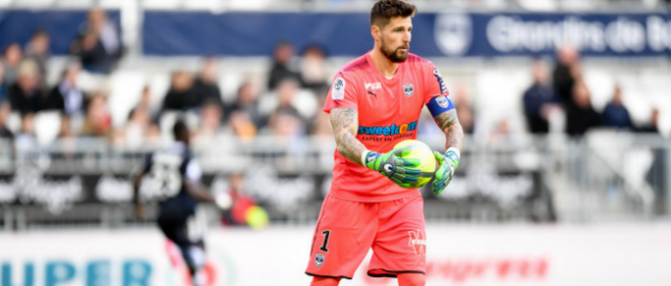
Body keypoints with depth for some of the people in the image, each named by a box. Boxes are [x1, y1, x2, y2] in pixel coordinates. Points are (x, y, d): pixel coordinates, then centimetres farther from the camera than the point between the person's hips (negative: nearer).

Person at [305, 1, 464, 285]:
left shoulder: (423, 72, -2)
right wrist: (378, 162, -45)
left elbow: (452, 125, -1)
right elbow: (344, 139, -25)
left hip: (401, 196, 2)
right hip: (351, 195, -2)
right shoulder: (350, 77, -13)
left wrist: (451, 158, -24)